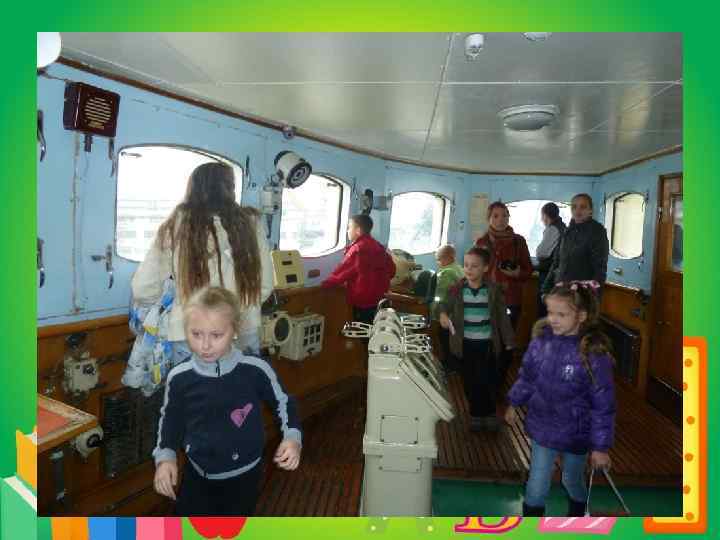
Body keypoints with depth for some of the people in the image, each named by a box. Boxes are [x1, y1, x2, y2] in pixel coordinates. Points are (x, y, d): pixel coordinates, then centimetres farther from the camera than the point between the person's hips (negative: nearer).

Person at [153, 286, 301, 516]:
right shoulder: (179, 377, -16)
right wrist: (165, 456, -7)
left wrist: (292, 437, -17)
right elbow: (170, 418, 4)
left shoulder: (256, 370, -23)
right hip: (199, 474, 2)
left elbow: (283, 402, -4)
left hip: (244, 474, -1)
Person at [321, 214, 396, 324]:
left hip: (363, 300, -8)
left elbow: (343, 271, -13)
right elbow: (391, 269, 13)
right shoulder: (378, 246, 8)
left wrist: (326, 283, 0)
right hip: (379, 298, 9)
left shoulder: (357, 249, -17)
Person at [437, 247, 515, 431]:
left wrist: (509, 340, 2)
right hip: (465, 343, 1)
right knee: (470, 381, 11)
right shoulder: (456, 289, -6)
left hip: (487, 343, -1)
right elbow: (446, 306, 3)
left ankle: (489, 413, 27)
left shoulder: (493, 289, -7)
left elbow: (502, 316, 0)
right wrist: (443, 315, -21)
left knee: (488, 380, 4)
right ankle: (476, 413, 30)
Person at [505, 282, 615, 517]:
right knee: (537, 482, 10)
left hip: (575, 433, -2)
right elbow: (526, 376, 4)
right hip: (543, 427, 2)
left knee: (572, 480, 24)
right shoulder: (541, 339, -13)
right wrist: (514, 403, 14)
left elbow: (603, 405, -18)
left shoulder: (594, 355, -25)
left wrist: (600, 446, -13)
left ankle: (577, 509, 56)